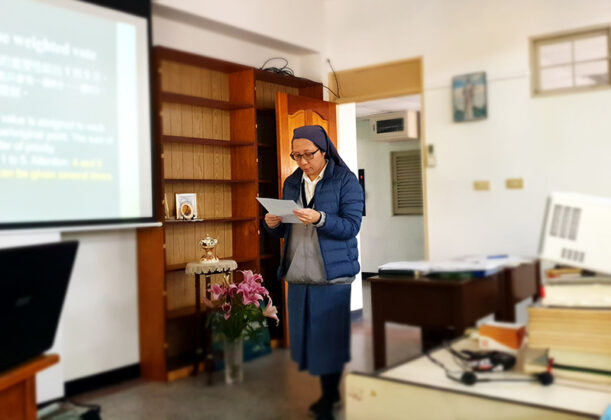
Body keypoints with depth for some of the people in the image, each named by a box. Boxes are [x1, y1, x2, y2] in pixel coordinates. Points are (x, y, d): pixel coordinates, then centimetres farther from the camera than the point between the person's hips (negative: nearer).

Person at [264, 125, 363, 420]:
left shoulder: (345, 180, -4)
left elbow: (352, 227, -12)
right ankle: (328, 393, 25)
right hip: (298, 275, 5)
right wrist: (273, 224, -6)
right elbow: (284, 231, 16)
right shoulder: (292, 183, 13)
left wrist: (319, 219, -26)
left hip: (333, 275, -5)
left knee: (329, 340, 0)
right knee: (308, 337, 9)